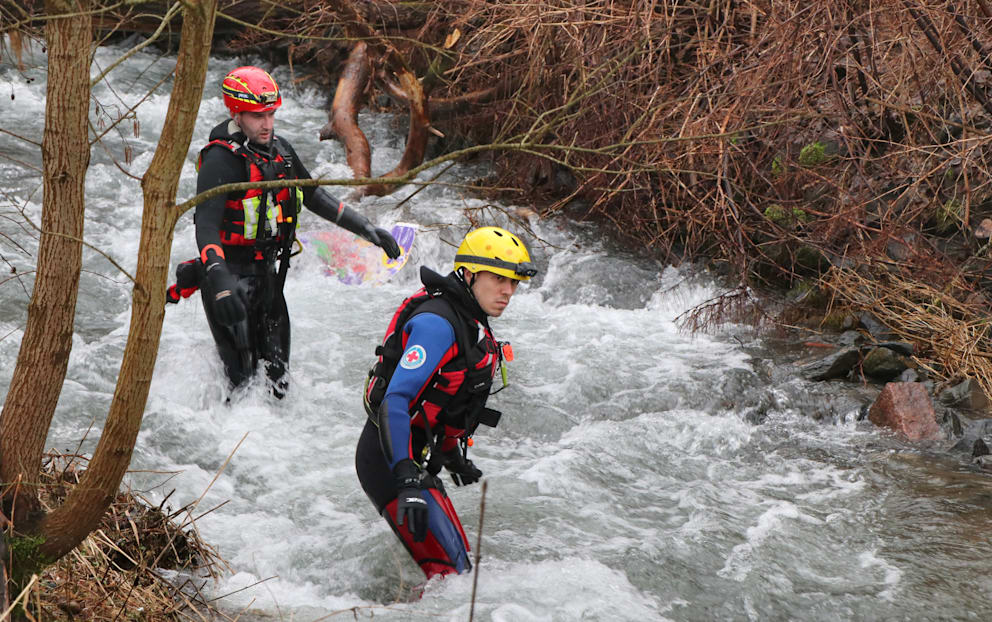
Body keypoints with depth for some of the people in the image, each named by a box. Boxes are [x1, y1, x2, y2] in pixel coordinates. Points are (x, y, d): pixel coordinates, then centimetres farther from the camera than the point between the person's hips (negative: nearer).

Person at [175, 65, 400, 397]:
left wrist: (367, 229, 14)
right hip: (230, 278, -7)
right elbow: (206, 226, -30)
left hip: (268, 276, 8)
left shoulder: (279, 150, 5)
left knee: (276, 379, 13)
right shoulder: (221, 160, -20)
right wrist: (220, 283, -46)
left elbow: (314, 196, 18)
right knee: (243, 377, -7)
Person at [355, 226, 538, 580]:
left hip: (416, 464, 11)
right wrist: (408, 480, -37)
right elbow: (396, 401, -28)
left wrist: (454, 457, 35)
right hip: (391, 463, -11)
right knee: (450, 572, -19)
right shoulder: (437, 322, -19)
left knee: (459, 563, 17)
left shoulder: (470, 323, 12)